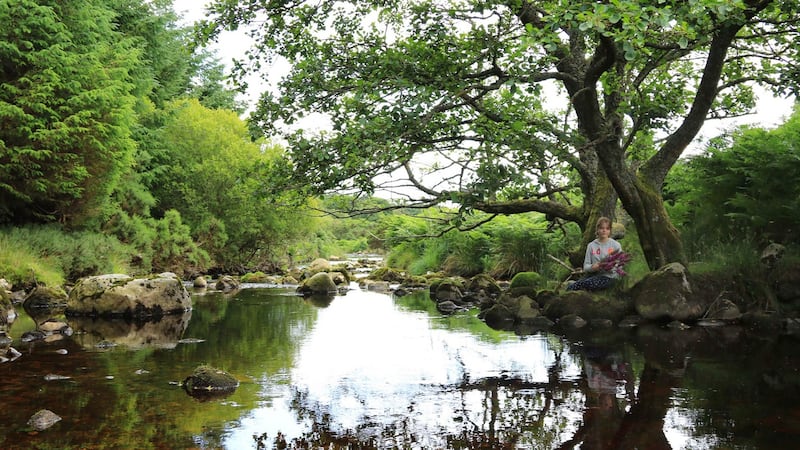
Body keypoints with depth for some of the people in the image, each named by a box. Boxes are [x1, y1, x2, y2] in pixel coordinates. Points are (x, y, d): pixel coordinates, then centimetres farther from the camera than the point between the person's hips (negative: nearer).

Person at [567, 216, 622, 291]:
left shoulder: (616, 245, 5)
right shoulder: (591, 245, 10)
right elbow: (585, 267, 6)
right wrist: (592, 267, -17)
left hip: (609, 276, -2)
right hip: (593, 275, 2)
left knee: (588, 283, -35)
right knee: (570, 287, -27)